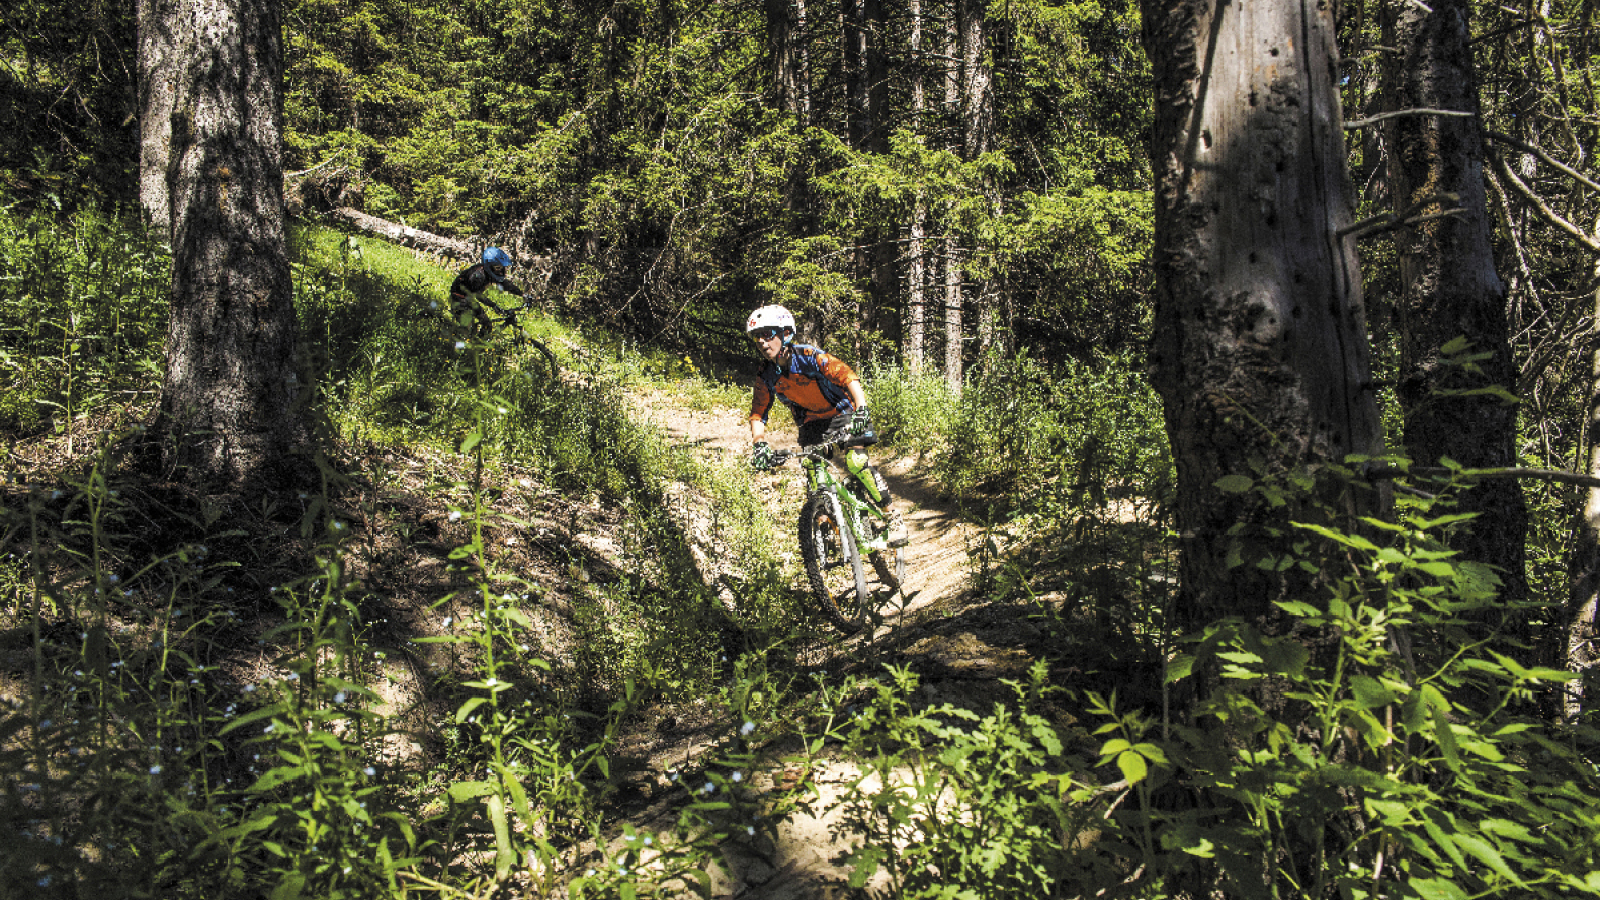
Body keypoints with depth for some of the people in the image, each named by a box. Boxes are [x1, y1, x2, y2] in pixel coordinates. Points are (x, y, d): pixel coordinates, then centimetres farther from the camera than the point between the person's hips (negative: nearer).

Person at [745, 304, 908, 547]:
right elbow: (758, 414, -4)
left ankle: (892, 516, -12)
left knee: (855, 462, -24)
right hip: (811, 424, 5)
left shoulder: (809, 356, -23)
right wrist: (758, 444, -23)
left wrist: (861, 411, -45)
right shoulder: (766, 377, -8)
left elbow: (848, 377, -31)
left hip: (842, 415, -5)